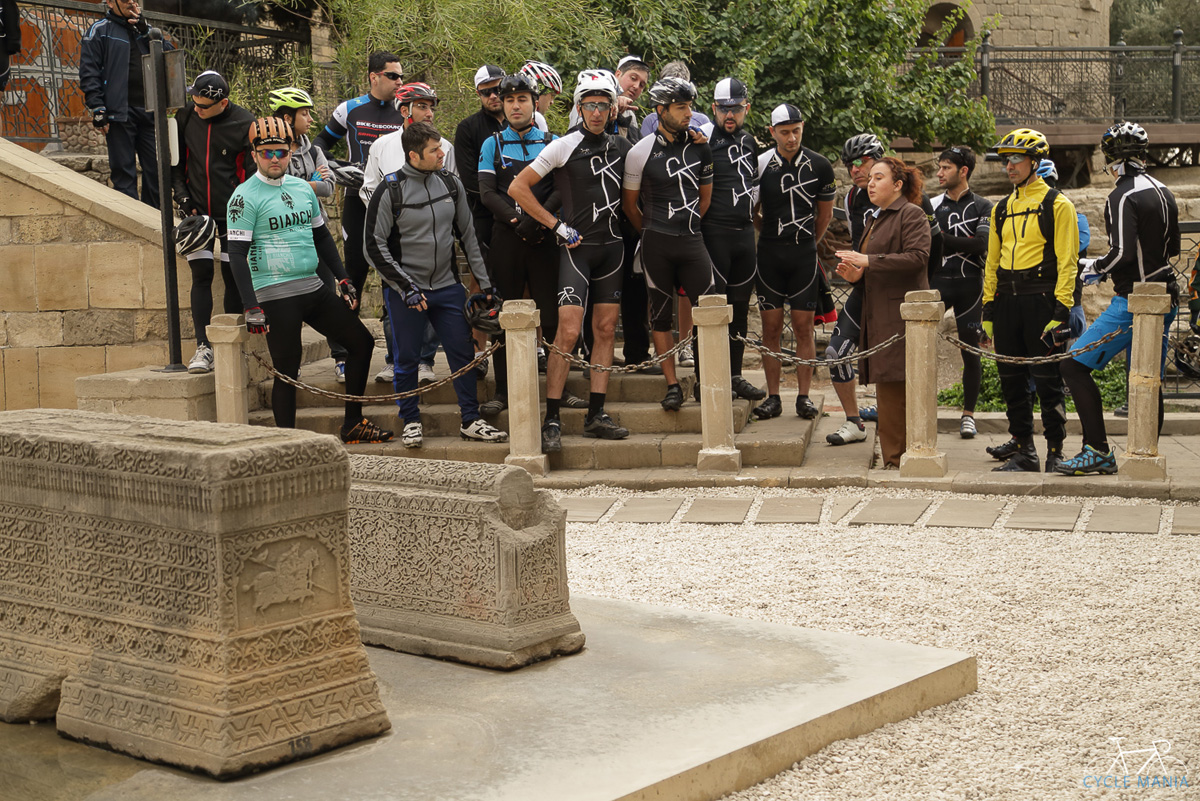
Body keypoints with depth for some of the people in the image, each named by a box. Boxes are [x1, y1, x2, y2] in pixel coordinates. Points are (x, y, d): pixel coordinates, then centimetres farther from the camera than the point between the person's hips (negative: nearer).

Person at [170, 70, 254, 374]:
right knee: (201, 275, -5)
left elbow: (254, 172, -5)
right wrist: (181, 193, 1)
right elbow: (176, 160, 13)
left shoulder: (244, 124, -10)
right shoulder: (185, 117, 0)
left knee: (233, 277, 3)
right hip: (198, 211, 2)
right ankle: (203, 348, -6)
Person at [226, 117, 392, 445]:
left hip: (313, 287, 7)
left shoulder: (303, 188, 13)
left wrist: (343, 278, 16)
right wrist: (252, 307, -18)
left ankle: (353, 424, 19)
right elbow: (237, 254, -11)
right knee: (287, 371, -6)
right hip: (274, 294, -7)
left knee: (361, 342, 9)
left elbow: (322, 236, 23)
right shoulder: (245, 196, -7)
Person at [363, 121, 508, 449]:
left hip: (447, 286, 4)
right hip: (405, 291, -4)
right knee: (407, 358, 3)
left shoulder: (451, 184, 5)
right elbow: (375, 245, -8)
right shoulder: (389, 192, -10)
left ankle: (471, 421, 11)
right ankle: (411, 422, 17)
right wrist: (407, 287, -13)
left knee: (463, 353, 2)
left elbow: (468, 236, 12)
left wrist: (485, 283, 9)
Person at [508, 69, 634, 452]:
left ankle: (596, 414, 11)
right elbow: (518, 187, -7)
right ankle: (552, 420, -10)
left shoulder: (622, 146, 9)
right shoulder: (563, 147, -6)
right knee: (568, 333, -12)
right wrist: (558, 226, -9)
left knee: (605, 330, 6)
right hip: (578, 247, -5)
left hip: (613, 246, 5)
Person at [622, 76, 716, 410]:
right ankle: (672, 386, 9)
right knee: (661, 315, 3)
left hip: (693, 241, 3)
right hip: (657, 245, -3)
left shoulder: (699, 145, 7)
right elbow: (629, 204, 6)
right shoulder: (641, 153, -4)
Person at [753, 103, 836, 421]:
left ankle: (804, 396, 6)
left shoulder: (819, 166, 1)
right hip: (770, 252, 0)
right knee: (771, 326, 1)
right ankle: (773, 397, 7)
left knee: (804, 326, 1)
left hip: (805, 254, 0)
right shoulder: (760, 164, -3)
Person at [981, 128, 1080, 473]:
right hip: (1006, 302, 6)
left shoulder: (1057, 205, -2)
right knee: (1012, 380, 7)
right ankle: (1023, 449, 15)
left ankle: (1055, 450, 5)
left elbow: (1067, 261, -7)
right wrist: (988, 309, 13)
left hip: (1041, 300, -6)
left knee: (1048, 381, -3)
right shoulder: (1002, 209, 17)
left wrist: (1061, 310, -14)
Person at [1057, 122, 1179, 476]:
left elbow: (1122, 253, -23)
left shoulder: (1123, 196, -14)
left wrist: (1095, 268, -4)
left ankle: (1098, 451, -11)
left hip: (1133, 301, -9)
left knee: (1074, 365, -7)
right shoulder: (1163, 192, 12)